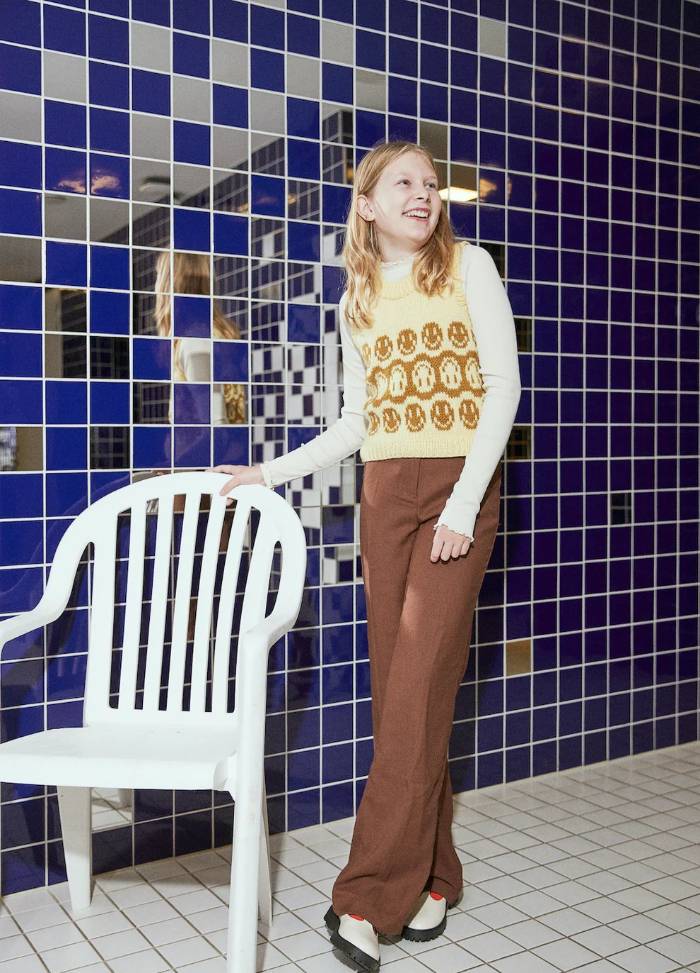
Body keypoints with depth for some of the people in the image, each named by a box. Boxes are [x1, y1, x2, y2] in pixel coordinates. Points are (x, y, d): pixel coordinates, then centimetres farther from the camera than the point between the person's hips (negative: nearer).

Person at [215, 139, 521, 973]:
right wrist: (272, 471, 11)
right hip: (385, 493, 4)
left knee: (419, 684, -10)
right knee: (395, 683, 2)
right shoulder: (357, 300, 14)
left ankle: (368, 897, -4)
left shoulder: (468, 266, 1)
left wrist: (464, 503, -14)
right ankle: (430, 877, 15)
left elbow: (503, 386, -6)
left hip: (461, 487, -4)